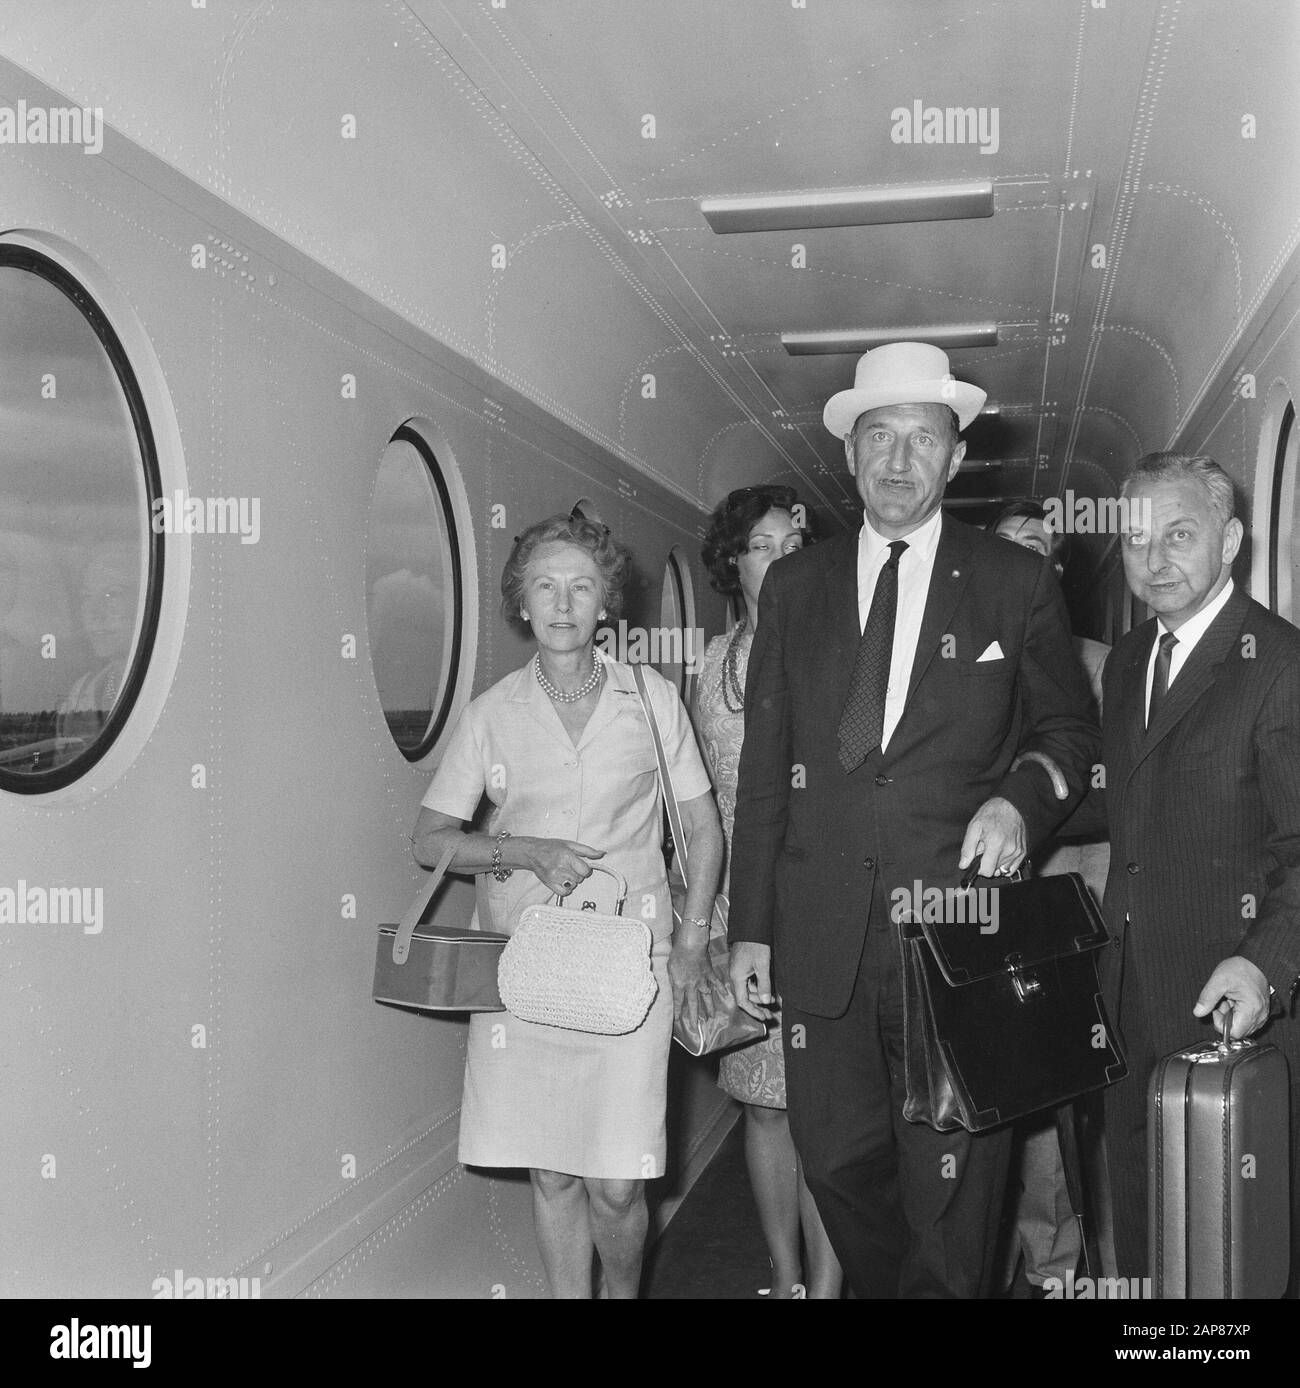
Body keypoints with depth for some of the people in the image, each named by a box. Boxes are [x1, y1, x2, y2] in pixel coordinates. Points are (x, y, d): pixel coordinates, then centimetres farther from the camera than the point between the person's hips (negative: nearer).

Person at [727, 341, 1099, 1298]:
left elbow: (1069, 733, 12)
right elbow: (764, 770, 8)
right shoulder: (793, 586, 9)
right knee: (837, 1160, 9)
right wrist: (751, 928, 4)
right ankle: (882, 1285, 35)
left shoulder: (1017, 584, 3)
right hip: (823, 938, 2)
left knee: (951, 1179, 4)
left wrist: (1020, 800, -11)